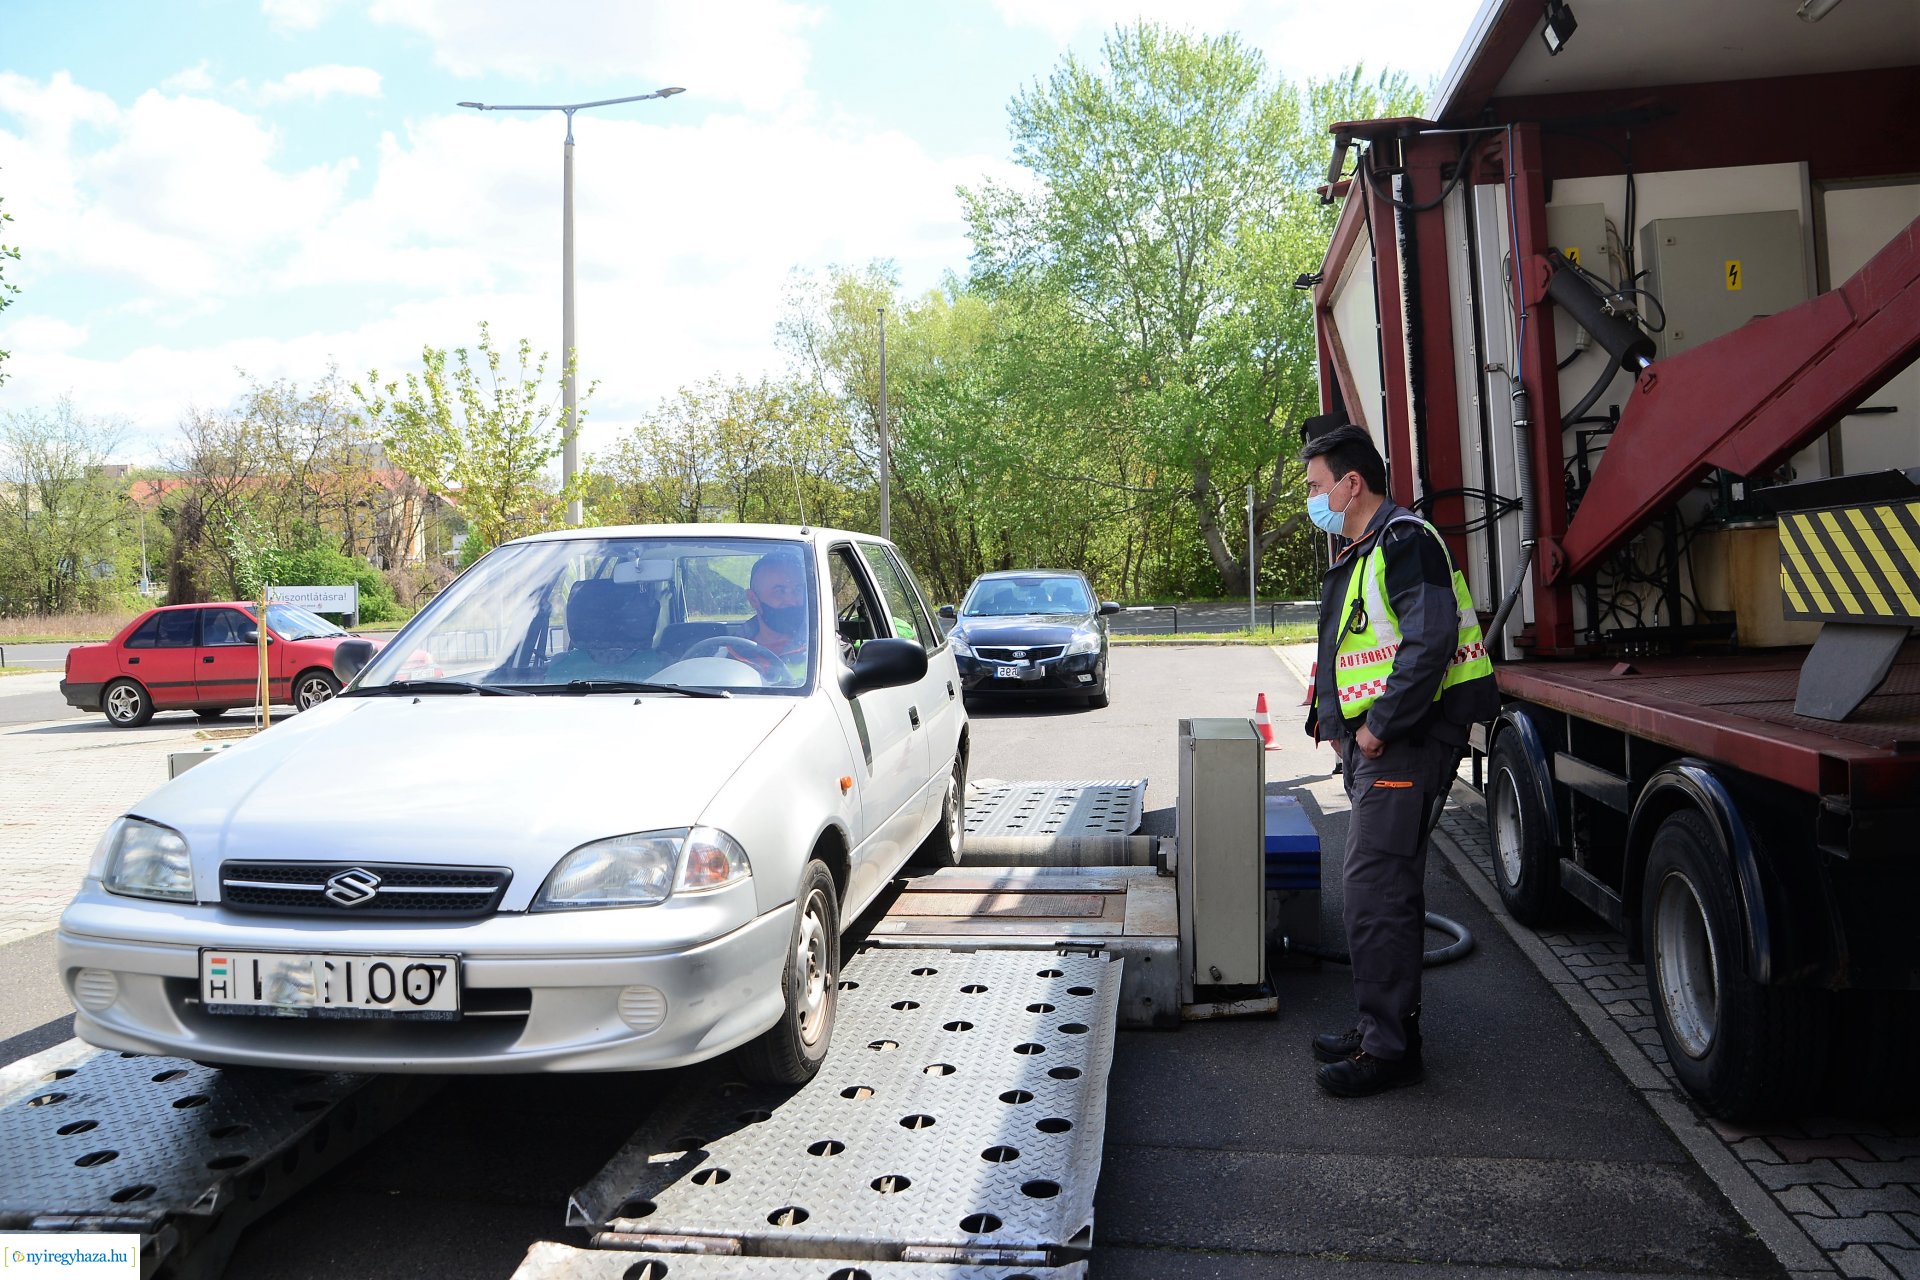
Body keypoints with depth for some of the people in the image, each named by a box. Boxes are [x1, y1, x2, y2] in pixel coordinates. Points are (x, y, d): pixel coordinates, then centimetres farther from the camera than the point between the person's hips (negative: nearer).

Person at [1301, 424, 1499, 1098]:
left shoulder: (1404, 539, -13)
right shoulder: (1360, 555, 19)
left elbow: (1430, 642, -24)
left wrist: (1379, 726, -20)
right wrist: (1332, 716, 12)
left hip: (1404, 743, -11)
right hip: (1376, 745, 11)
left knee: (1375, 891, -9)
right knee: (1387, 889, 15)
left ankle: (1388, 1048, -1)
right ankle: (1387, 1025, 26)